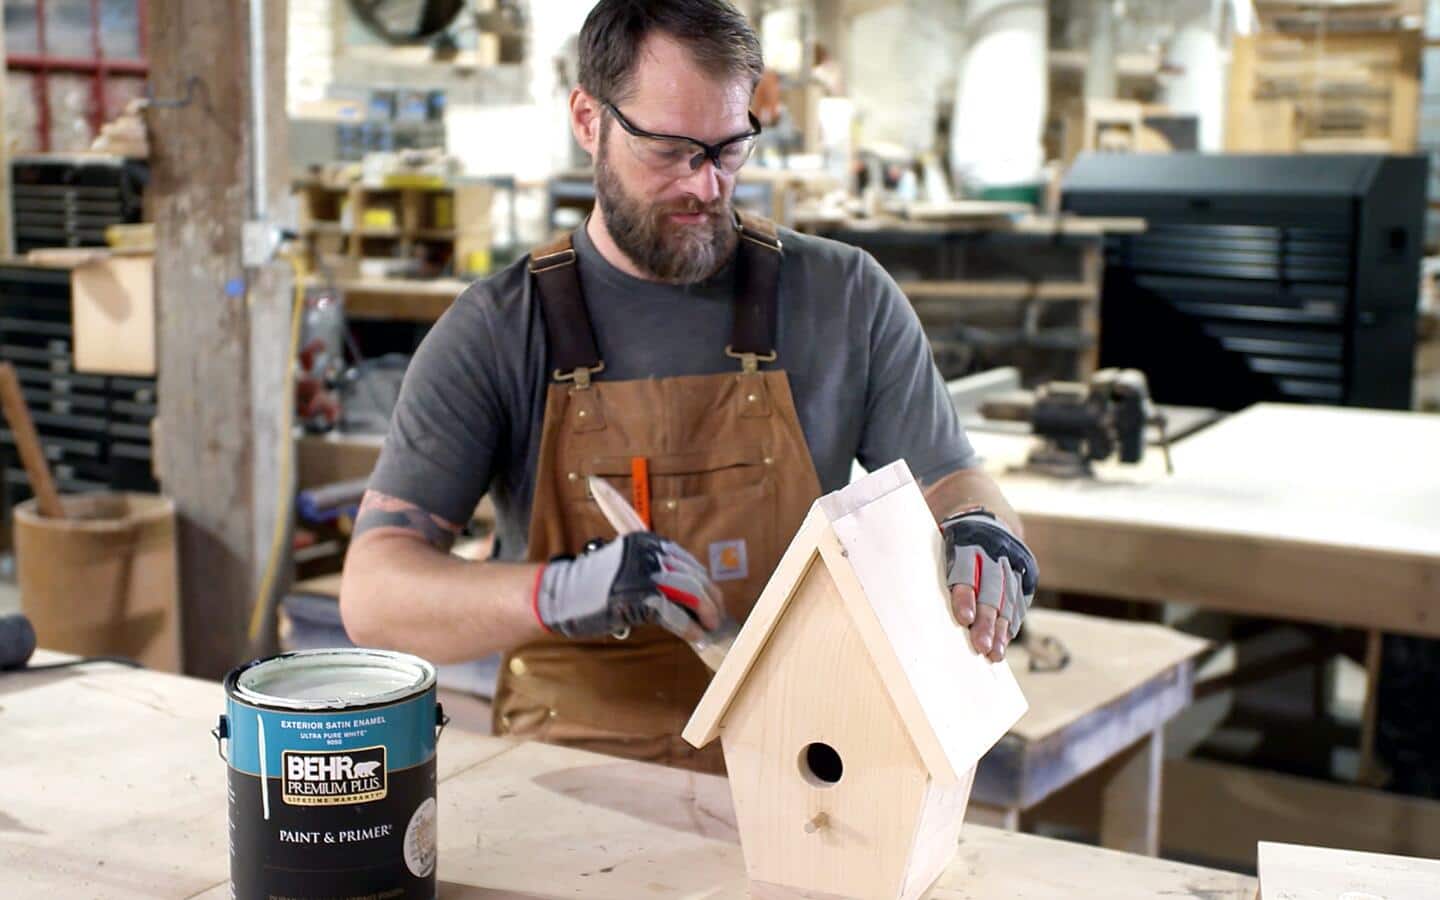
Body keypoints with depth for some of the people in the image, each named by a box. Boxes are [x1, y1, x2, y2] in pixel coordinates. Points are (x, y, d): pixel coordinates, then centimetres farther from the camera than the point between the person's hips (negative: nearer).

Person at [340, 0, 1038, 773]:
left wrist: (983, 534, -14)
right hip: (571, 778, -1)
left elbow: (948, 479, 11)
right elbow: (373, 593, -7)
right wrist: (557, 594, -26)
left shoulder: (847, 298, 4)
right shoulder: (492, 333, -1)